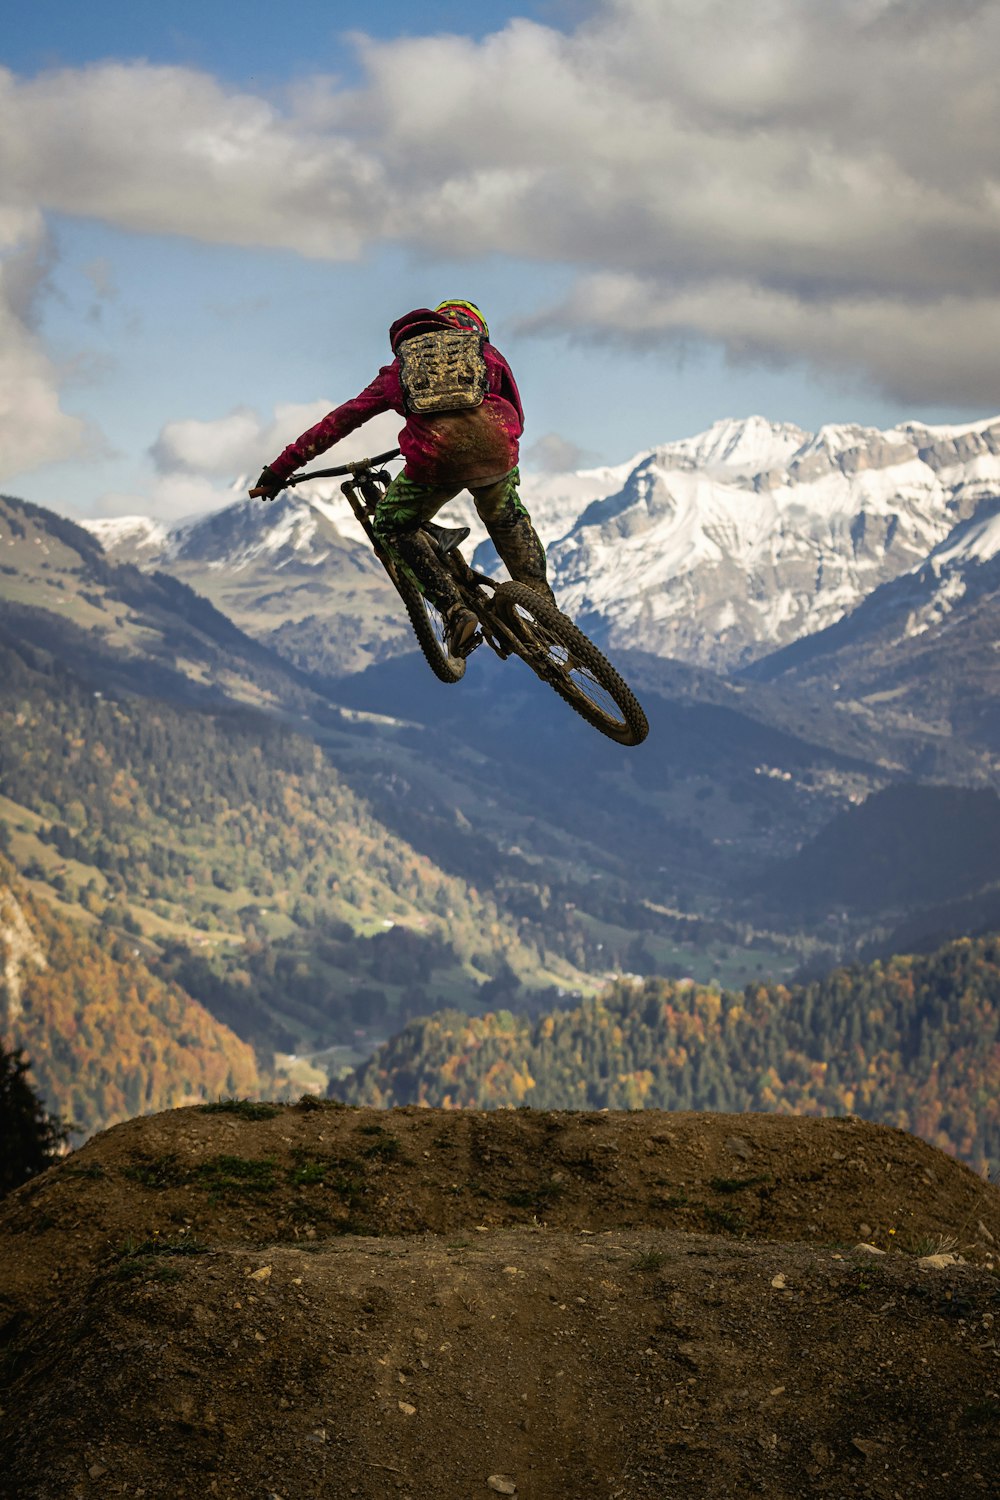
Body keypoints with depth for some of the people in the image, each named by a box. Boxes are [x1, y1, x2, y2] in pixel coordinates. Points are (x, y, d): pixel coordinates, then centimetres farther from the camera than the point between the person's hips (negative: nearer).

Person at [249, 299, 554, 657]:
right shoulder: (487, 353, 30)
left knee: (393, 526, 24)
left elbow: (337, 422, 30)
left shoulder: (399, 368, 30)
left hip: (436, 459, -1)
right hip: (495, 453, 1)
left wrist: (280, 470, 34)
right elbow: (516, 417, 33)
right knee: (508, 521, 33)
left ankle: (455, 612, 9)